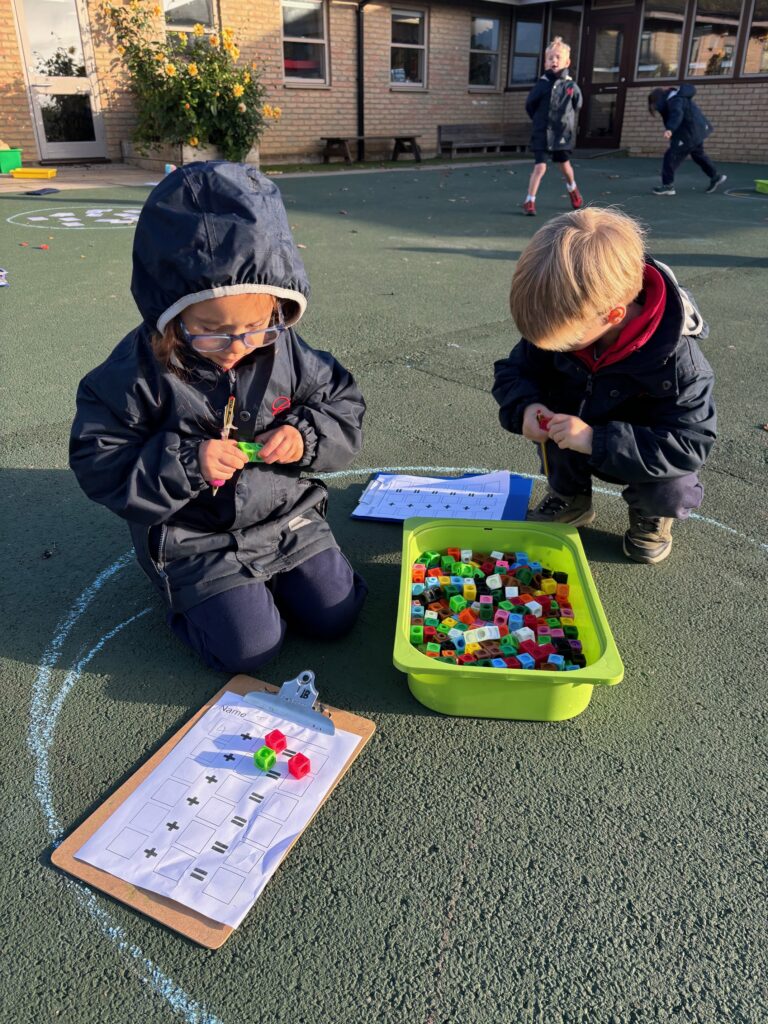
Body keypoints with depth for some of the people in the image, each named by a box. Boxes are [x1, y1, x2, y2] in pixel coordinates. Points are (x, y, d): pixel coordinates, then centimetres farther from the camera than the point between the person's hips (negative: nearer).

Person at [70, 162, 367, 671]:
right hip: (196, 538, -3)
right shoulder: (140, 371, -19)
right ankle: (187, 591, 20)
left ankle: (268, 572, 28)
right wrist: (184, 463, -28)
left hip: (286, 514, 4)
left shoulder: (284, 350, -10)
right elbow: (100, 464, -14)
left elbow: (343, 404, 2)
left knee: (334, 616, 2)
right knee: (250, 647, -8)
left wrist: (305, 436, -19)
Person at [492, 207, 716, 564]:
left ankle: (651, 512, 9)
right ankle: (569, 496, 4)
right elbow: (513, 372, -9)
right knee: (547, 405, -23)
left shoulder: (676, 358, -32)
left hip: (646, 459, -3)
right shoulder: (566, 322, -21)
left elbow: (690, 444, -32)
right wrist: (525, 406, -34)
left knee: (671, 491, -32)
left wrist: (596, 440, -43)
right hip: (577, 447, 4)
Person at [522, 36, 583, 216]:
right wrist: (540, 121, 8)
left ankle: (573, 189, 42)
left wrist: (566, 121, 11)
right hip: (542, 133, -2)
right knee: (540, 167, -9)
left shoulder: (571, 86, -4)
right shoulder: (542, 84, -8)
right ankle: (529, 202, -2)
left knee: (564, 165, 15)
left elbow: (577, 106, 11)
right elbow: (530, 106, 3)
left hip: (563, 133, 2)